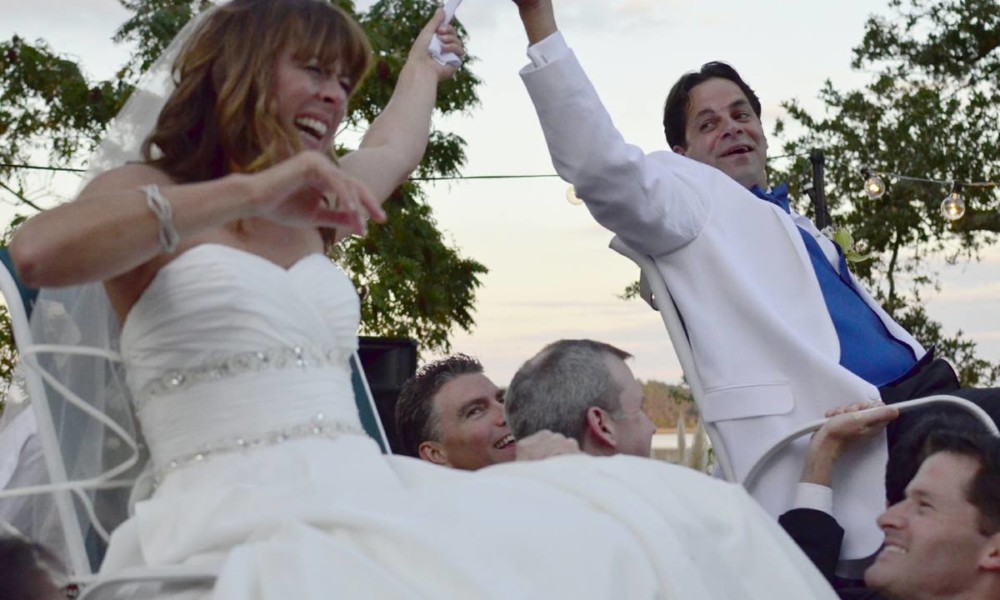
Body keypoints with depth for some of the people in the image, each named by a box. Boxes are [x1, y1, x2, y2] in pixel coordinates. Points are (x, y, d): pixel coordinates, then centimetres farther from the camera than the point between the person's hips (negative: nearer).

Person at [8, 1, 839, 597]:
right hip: (239, 527, -7)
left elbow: (398, 142, 46)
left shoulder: (311, 213, 24)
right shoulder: (148, 198, 6)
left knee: (675, 521, -13)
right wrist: (249, 191, -20)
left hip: (371, 497, 7)